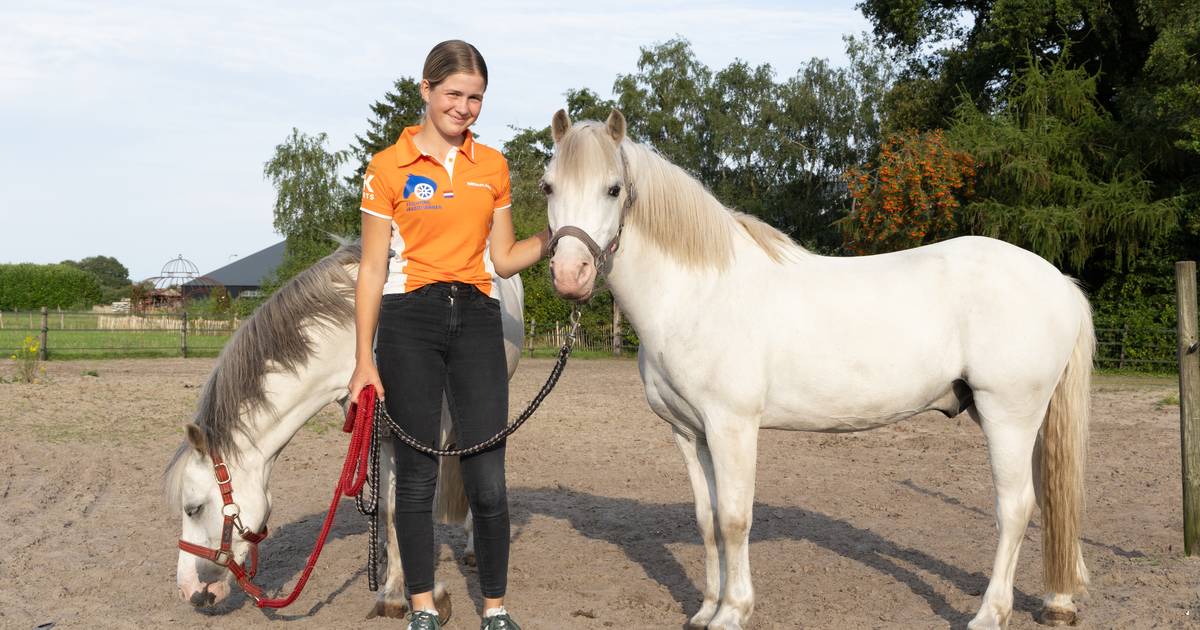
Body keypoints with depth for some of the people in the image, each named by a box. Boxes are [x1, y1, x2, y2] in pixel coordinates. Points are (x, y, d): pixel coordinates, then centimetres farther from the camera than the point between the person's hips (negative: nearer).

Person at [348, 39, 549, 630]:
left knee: (488, 481, 0)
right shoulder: (389, 167, -1)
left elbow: (502, 259, 13)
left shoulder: (493, 166, 10)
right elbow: (372, 267, -1)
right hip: (409, 321, -2)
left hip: (476, 320, 3)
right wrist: (364, 359, -5)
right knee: (417, 475, 6)